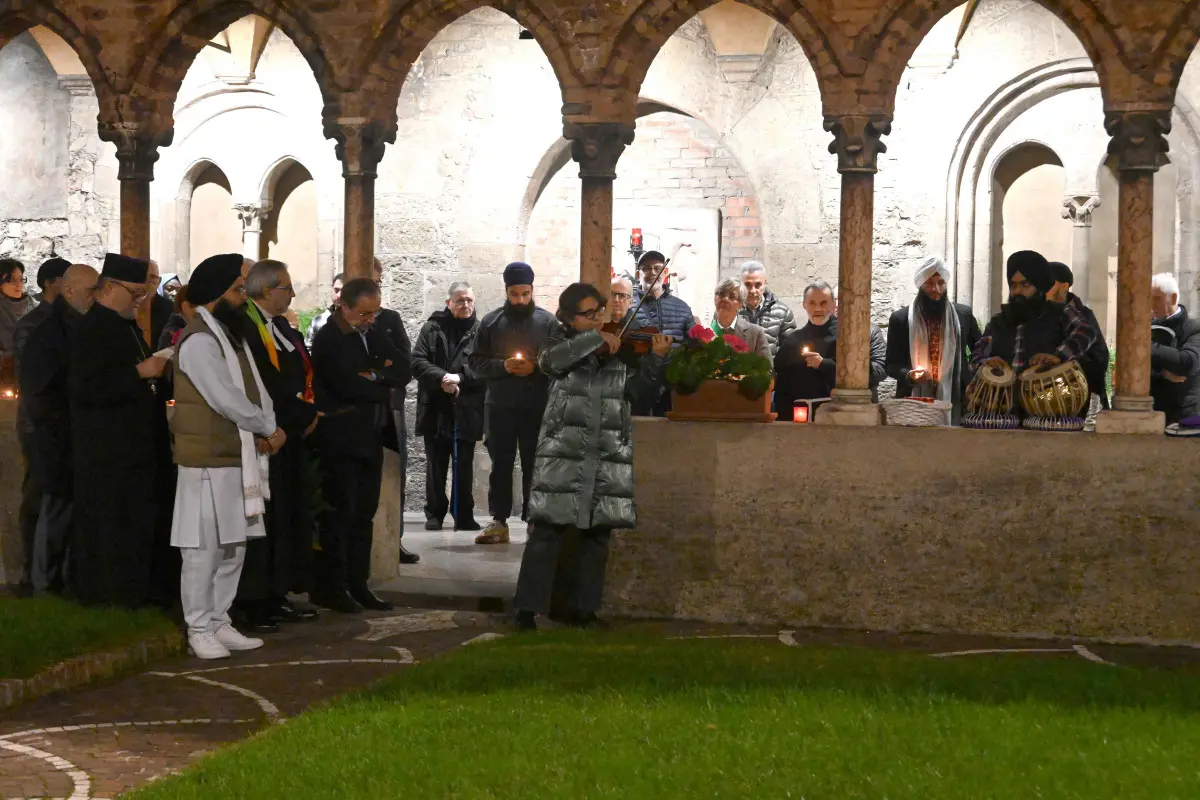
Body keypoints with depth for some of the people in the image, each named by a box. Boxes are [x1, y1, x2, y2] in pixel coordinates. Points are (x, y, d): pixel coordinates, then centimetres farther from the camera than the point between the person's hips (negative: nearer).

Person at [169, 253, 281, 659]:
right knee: (204, 549, -4)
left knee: (233, 547, 13)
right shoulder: (199, 341, -15)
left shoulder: (231, 336, 17)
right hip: (207, 461, -9)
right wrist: (268, 429, -9)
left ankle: (220, 623, 21)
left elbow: (255, 390, 13)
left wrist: (267, 429, -5)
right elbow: (227, 400, -21)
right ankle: (199, 630, 3)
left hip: (239, 458, 9)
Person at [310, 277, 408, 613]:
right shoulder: (329, 339, -10)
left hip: (370, 438, 8)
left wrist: (374, 376, -13)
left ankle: (357, 584, 17)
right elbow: (345, 385, -23)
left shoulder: (372, 334, 13)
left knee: (363, 515, 10)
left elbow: (401, 371, 5)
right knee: (340, 514, -4)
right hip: (341, 439, -8)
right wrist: (382, 387, -10)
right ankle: (330, 587, 3)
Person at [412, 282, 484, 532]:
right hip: (435, 409, 1)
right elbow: (417, 362, -1)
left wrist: (459, 378, -17)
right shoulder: (432, 328, 6)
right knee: (436, 465, 7)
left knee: (464, 466, 3)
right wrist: (441, 377, -15)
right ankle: (434, 514, 14)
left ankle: (464, 515, 9)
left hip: (466, 411, -1)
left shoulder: (480, 331, 1)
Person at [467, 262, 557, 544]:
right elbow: (476, 361, 5)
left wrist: (535, 368, -14)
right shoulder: (491, 322, 6)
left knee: (534, 466, 3)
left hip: (537, 407, -1)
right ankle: (498, 521, 8)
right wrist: (502, 366, -10)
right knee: (501, 465, 5)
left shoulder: (548, 321, 2)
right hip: (499, 407, 1)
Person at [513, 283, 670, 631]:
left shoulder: (622, 347, 11)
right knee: (547, 530, -5)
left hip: (609, 456, 3)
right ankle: (528, 608, -1)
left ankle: (585, 608, 16)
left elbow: (637, 387, 0)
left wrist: (656, 358, -15)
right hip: (563, 451, -3)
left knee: (597, 533, 6)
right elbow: (551, 361, -17)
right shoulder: (562, 341, 6)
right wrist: (595, 338, -21)